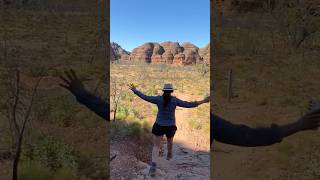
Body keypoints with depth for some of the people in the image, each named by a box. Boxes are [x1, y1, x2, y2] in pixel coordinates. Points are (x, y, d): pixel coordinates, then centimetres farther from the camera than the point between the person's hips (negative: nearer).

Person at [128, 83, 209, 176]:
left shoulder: (158, 99, -11)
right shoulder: (174, 100, -12)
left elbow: (145, 97, -8)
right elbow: (188, 105, -15)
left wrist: (135, 90, 2)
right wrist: (203, 101, -10)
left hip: (159, 125, -1)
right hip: (170, 126, 1)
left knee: (156, 146, 5)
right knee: (170, 140, 31)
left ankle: (153, 166, -11)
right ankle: (169, 154, 57)